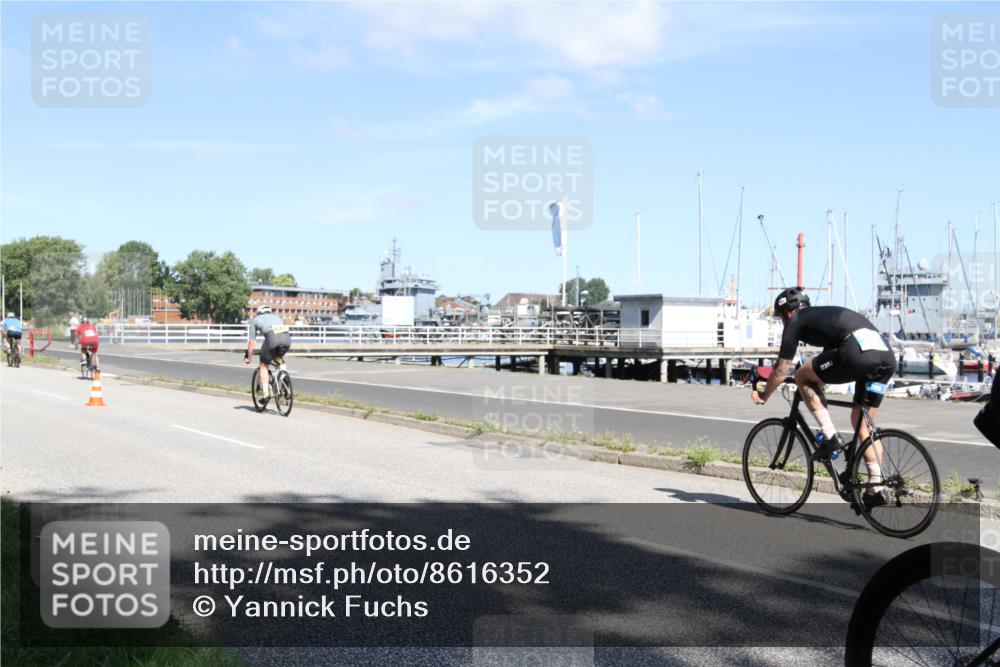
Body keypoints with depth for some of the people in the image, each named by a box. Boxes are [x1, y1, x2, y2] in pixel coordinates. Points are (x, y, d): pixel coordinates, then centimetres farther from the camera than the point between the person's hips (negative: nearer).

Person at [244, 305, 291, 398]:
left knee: (263, 365, 16)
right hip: (287, 338, 3)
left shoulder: (255, 320, 30)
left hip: (272, 337, -3)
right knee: (279, 358, 34)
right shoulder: (277, 317, 39)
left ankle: (265, 392, 9)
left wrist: (248, 357, 39)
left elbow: (251, 341, 29)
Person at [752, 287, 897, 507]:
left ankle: (830, 437, 6)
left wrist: (763, 396, 31)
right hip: (888, 356, 8)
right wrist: (817, 385, 61)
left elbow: (782, 371, 17)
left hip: (857, 352, -8)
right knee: (861, 421, 19)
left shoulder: (796, 322, 16)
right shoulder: (825, 314, 37)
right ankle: (877, 488, 16)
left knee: (802, 376, 13)